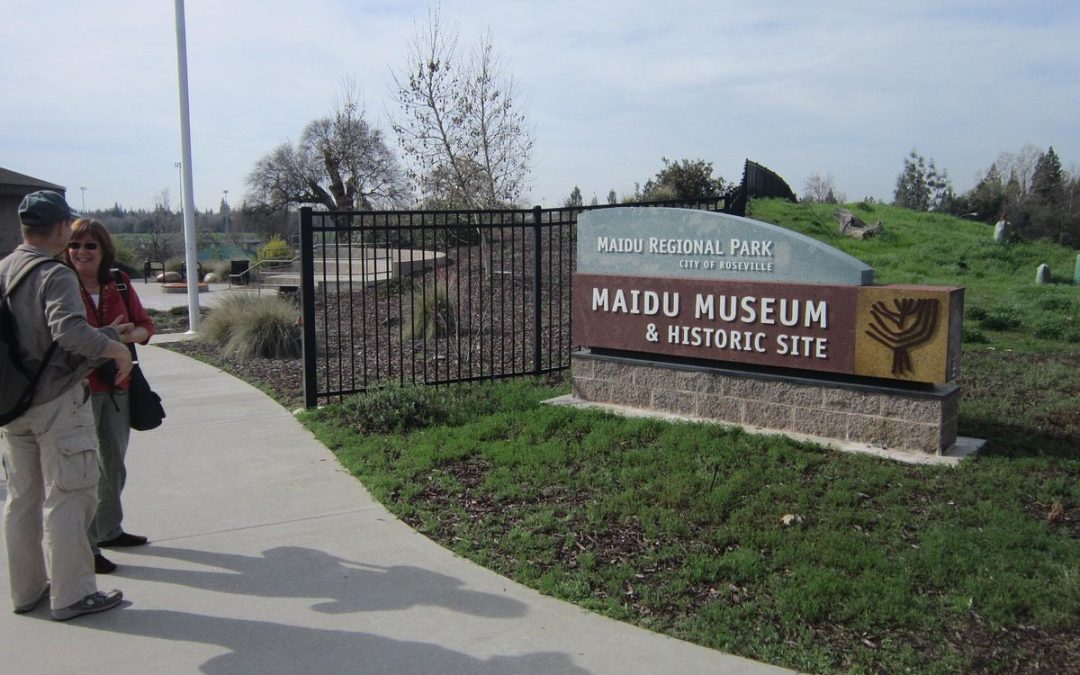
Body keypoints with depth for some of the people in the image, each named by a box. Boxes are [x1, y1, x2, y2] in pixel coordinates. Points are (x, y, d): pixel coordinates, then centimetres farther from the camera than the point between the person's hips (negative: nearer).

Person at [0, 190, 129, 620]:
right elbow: (70, 331, -31)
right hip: (58, 402, -8)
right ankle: (71, 594, 8)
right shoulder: (56, 276, -16)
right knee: (67, 498, 1)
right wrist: (116, 348, -18)